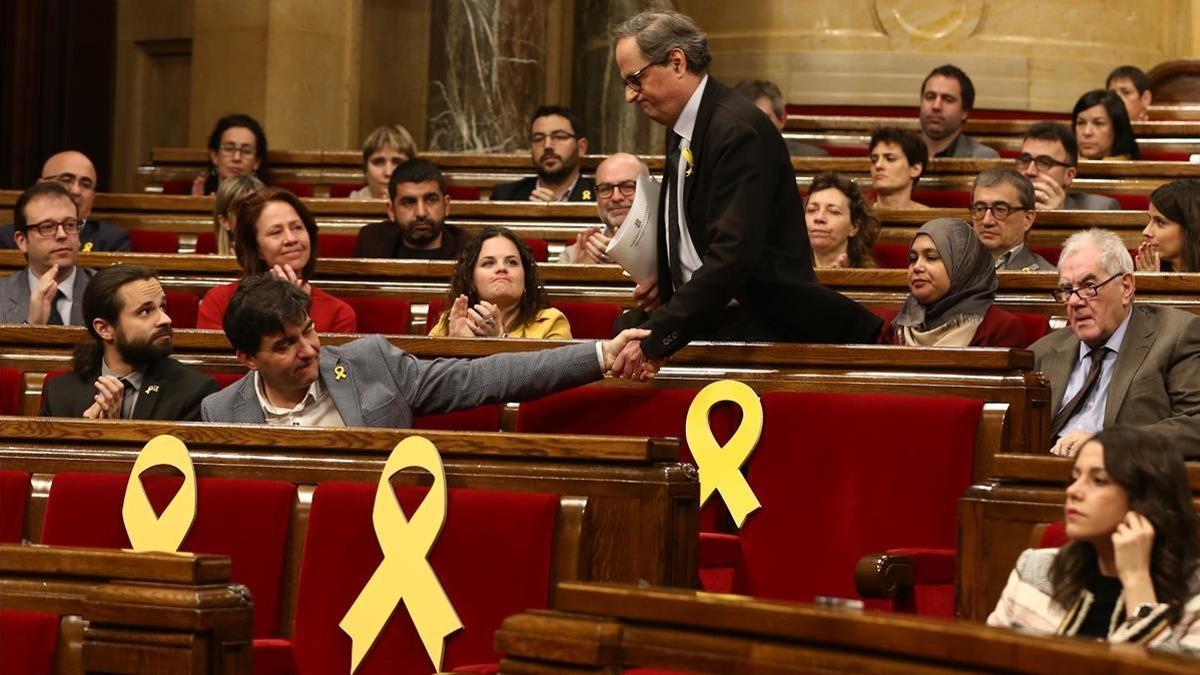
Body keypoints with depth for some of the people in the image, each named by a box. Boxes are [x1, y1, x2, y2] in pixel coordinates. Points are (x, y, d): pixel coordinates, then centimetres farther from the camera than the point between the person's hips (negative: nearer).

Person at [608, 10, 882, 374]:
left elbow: (733, 254, -25)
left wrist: (656, 335, -29)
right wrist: (664, 278, 6)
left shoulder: (738, 129, -17)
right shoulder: (680, 129, 11)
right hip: (703, 314, 8)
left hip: (761, 322, -8)